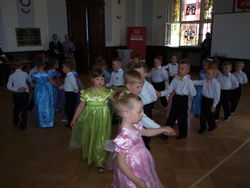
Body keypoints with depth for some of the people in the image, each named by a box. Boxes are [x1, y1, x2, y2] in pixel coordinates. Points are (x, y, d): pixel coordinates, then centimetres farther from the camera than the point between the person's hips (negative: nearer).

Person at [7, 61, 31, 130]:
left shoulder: (11, 76, -2)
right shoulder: (24, 74, -6)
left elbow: (9, 87, -9)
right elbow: (30, 81, 11)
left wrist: (17, 90, -12)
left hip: (16, 94, 3)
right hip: (24, 94, -3)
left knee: (16, 108, 22)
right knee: (24, 109, 7)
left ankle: (15, 122, 39)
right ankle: (23, 125, 13)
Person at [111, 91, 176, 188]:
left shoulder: (135, 126, -7)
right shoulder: (124, 137, -31)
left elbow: (146, 132, 17)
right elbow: (121, 164, -24)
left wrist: (163, 129, 18)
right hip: (133, 174, -8)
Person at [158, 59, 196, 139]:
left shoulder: (188, 81, -15)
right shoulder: (175, 79, -2)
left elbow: (193, 93, -11)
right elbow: (169, 89, -3)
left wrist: (185, 93, -2)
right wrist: (161, 93, -16)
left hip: (183, 100, -4)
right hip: (176, 98, 5)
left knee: (182, 117, 9)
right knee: (172, 116, 15)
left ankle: (183, 134, 31)